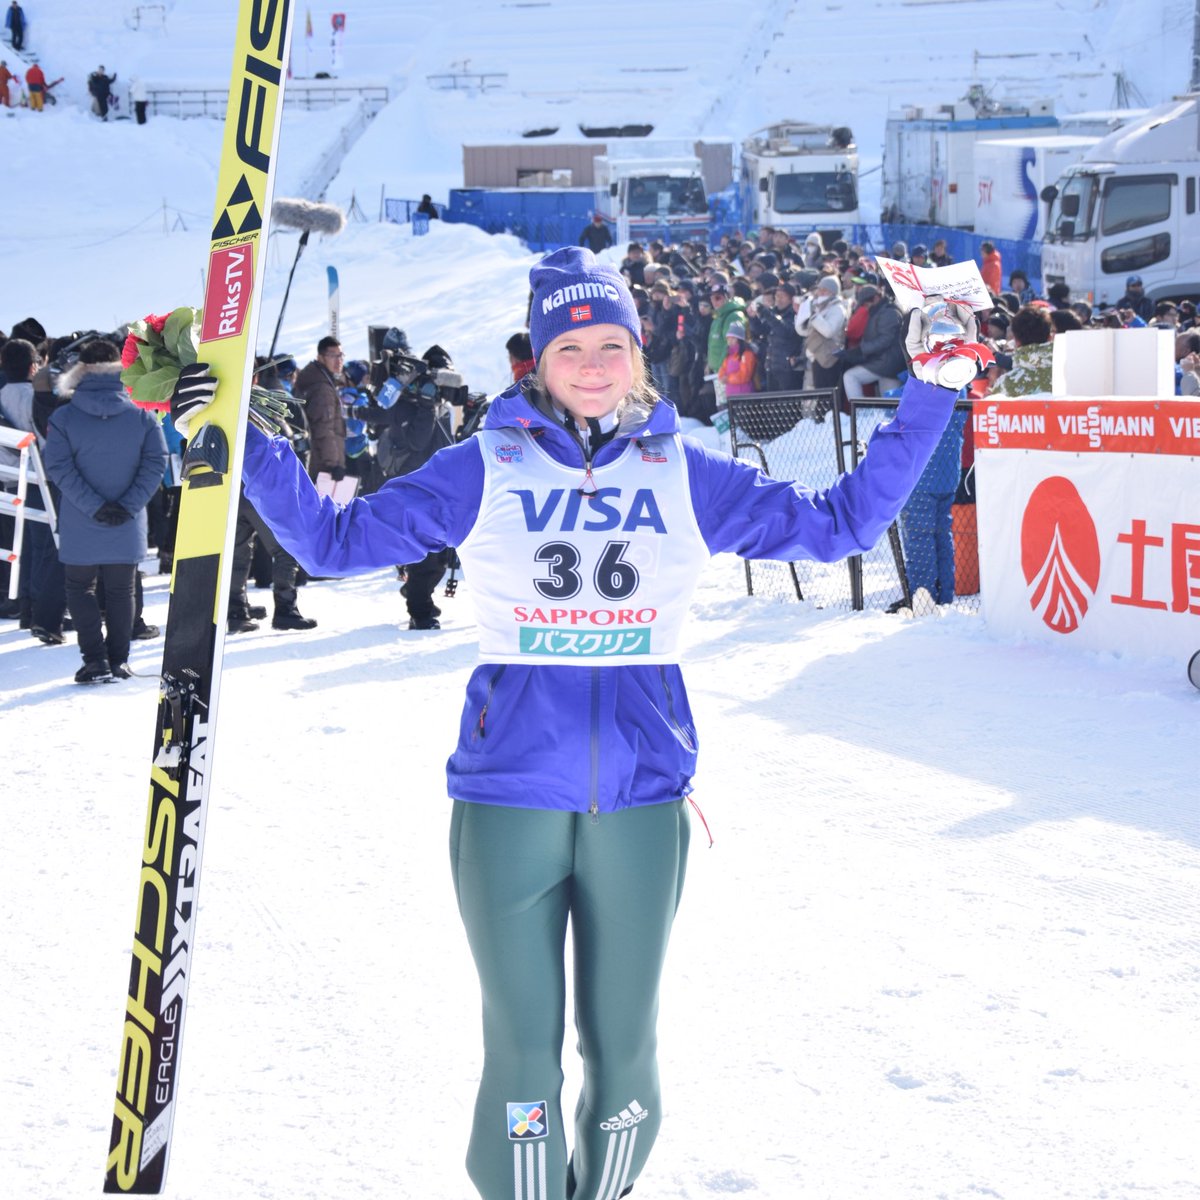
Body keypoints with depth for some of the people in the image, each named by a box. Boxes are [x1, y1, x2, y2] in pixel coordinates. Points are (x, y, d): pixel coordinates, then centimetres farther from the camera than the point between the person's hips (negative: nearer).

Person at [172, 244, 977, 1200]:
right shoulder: (485, 469, 3)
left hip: (642, 801, 2)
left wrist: (925, 405, 9)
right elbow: (335, 539, 4)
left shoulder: (684, 473, 7)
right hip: (509, 802, -1)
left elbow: (841, 522, 13)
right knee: (525, 1053, 1)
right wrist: (242, 443, -6)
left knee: (624, 1050, 9)